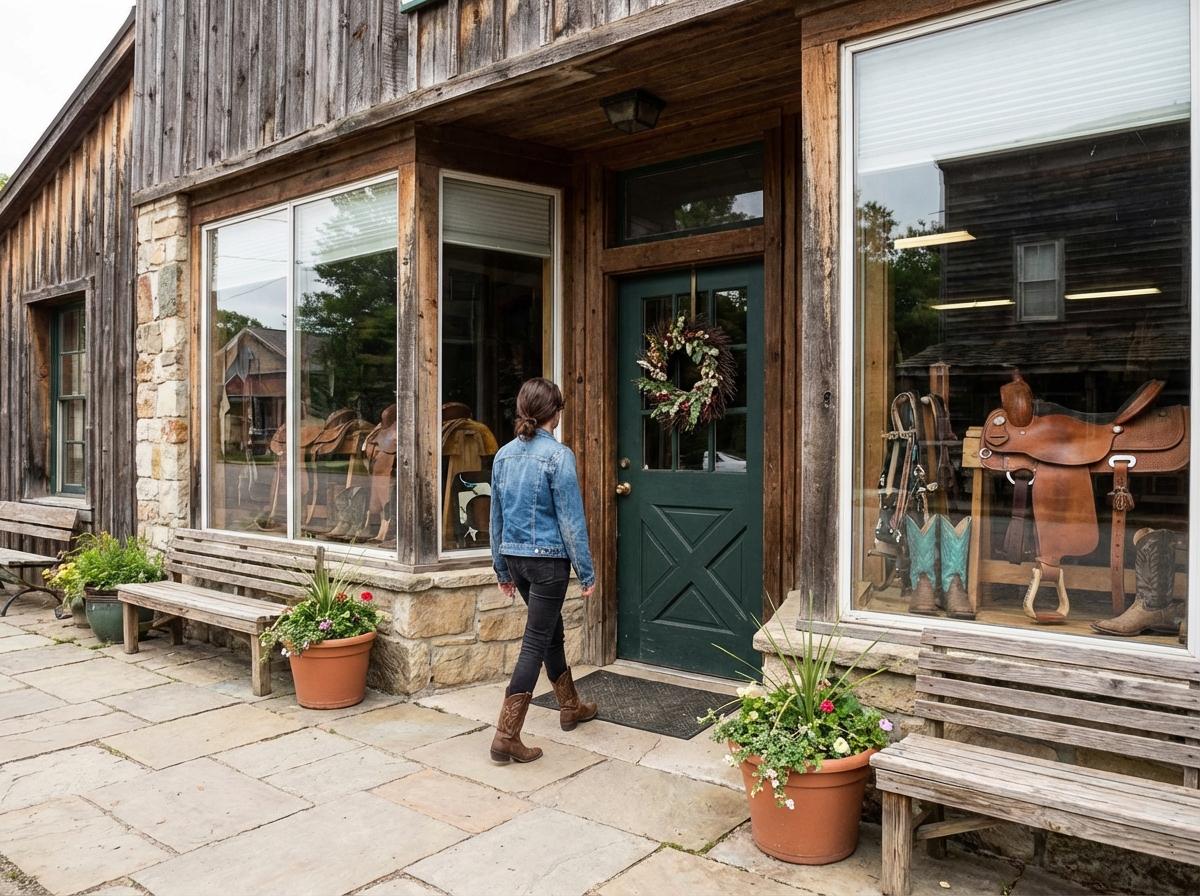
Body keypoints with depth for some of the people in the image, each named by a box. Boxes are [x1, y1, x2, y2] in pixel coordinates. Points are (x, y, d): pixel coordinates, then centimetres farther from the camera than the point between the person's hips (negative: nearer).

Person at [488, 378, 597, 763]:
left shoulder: (503, 455, 5)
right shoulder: (558, 455, -14)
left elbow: (496, 516, 10)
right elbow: (571, 519, -14)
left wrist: (502, 567, 19)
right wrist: (586, 572, -7)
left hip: (515, 557, 7)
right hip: (548, 559, -7)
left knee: (552, 631, 22)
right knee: (535, 643, -1)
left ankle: (570, 707, 39)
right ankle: (506, 736, 0)